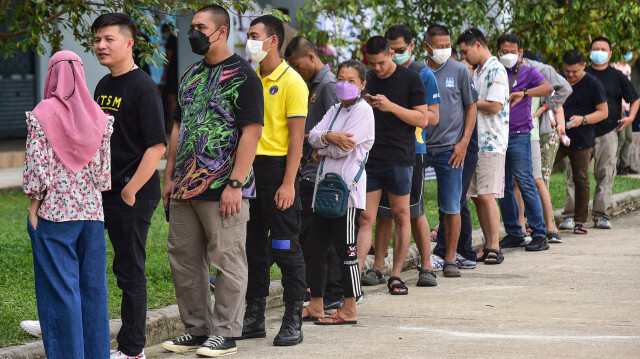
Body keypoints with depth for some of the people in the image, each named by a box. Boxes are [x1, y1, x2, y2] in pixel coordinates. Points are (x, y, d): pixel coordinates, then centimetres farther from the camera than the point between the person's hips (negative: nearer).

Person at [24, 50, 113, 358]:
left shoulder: (42, 115, -10)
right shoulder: (98, 116, 4)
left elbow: (38, 165, -13)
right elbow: (104, 166, 5)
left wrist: (34, 205, -4)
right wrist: (93, 199, 15)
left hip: (53, 210, -4)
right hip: (91, 210, 5)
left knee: (59, 286, 1)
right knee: (92, 285, 10)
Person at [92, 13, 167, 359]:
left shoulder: (143, 87, -14)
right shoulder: (103, 86, 12)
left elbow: (157, 146, -19)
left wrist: (131, 189, -20)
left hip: (132, 195, -8)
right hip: (100, 190, 8)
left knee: (129, 270, 1)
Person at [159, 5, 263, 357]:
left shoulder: (242, 75, -8)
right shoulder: (191, 75, 15)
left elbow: (251, 132, -13)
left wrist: (235, 184, -18)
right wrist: (169, 177, 15)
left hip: (222, 188, -8)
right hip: (185, 187, 8)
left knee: (226, 260, -2)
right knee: (183, 258, 10)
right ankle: (197, 328, 21)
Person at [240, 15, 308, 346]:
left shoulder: (291, 82, -7)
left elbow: (296, 136, -11)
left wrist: (288, 183, -17)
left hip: (276, 168, -6)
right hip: (248, 167, 6)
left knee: (285, 248, -3)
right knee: (253, 247, 10)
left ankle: (293, 321, 2)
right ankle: (254, 318, 18)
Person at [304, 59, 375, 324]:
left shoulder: (363, 111, -6)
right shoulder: (335, 110, 19)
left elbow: (342, 150, -14)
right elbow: (313, 136, 4)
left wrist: (321, 150, 2)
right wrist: (328, 137, -16)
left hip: (348, 188, -8)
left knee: (345, 248, -6)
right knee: (315, 245, 9)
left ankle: (349, 310, -1)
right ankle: (316, 305, 17)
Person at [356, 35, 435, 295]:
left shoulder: (411, 79, -1)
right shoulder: (366, 80, 10)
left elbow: (423, 119, -5)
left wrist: (391, 107, -16)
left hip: (399, 159, -2)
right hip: (369, 157, 2)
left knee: (401, 216, 4)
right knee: (365, 218, -4)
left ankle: (396, 275, 12)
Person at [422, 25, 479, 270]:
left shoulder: (459, 71, 1)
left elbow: (471, 107, 5)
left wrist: (463, 142, -4)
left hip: (451, 148, -2)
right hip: (422, 148, 2)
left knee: (451, 207, -2)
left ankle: (448, 256, 5)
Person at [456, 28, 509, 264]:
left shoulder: (496, 71, -10)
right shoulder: (477, 72, 20)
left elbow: (494, 106, -18)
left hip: (491, 143, -9)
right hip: (475, 141, 9)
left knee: (486, 196, -11)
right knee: (477, 197, 8)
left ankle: (495, 249, -8)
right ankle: (487, 246, 14)